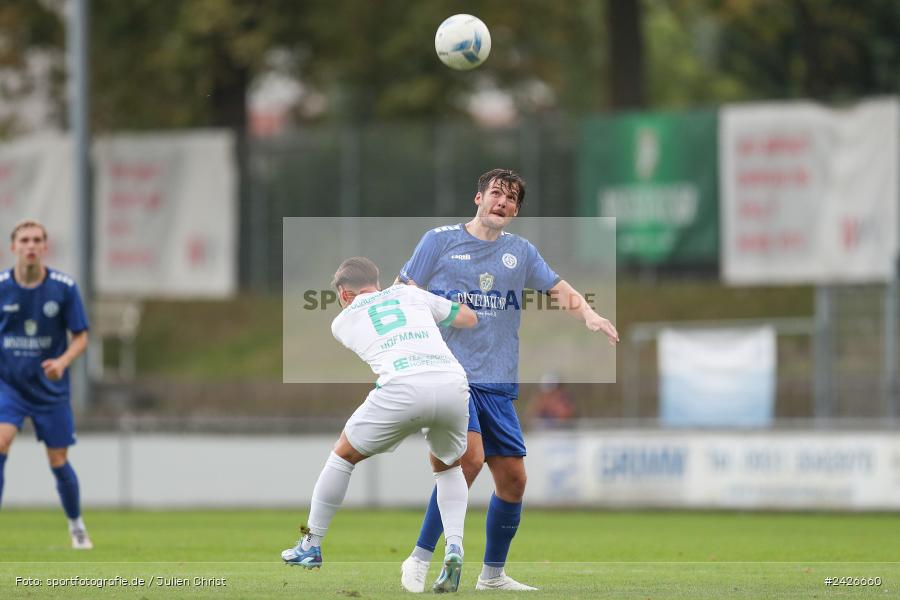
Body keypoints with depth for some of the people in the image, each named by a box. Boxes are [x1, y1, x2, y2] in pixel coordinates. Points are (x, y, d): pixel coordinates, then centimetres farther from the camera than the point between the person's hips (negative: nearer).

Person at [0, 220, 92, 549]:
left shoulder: (64, 287, -9)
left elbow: (81, 337, -3)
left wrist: (63, 361, -21)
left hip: (51, 389, 0)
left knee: (59, 462, 5)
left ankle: (76, 525, 30)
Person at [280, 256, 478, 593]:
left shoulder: (343, 321, 24)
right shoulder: (411, 294, 28)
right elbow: (469, 318, 33)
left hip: (403, 387, -3)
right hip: (453, 383, 3)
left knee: (344, 454, 22)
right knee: (447, 467, 29)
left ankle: (311, 546, 29)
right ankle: (454, 549, 8)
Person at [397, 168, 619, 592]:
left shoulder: (520, 252, 13)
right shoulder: (440, 240, 2)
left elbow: (561, 290, 11)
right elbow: (403, 295, 5)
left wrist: (589, 316, -9)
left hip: (497, 382, 5)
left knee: (512, 478, 3)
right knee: (470, 458, -25)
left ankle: (493, 573, 21)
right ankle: (419, 560, -16)